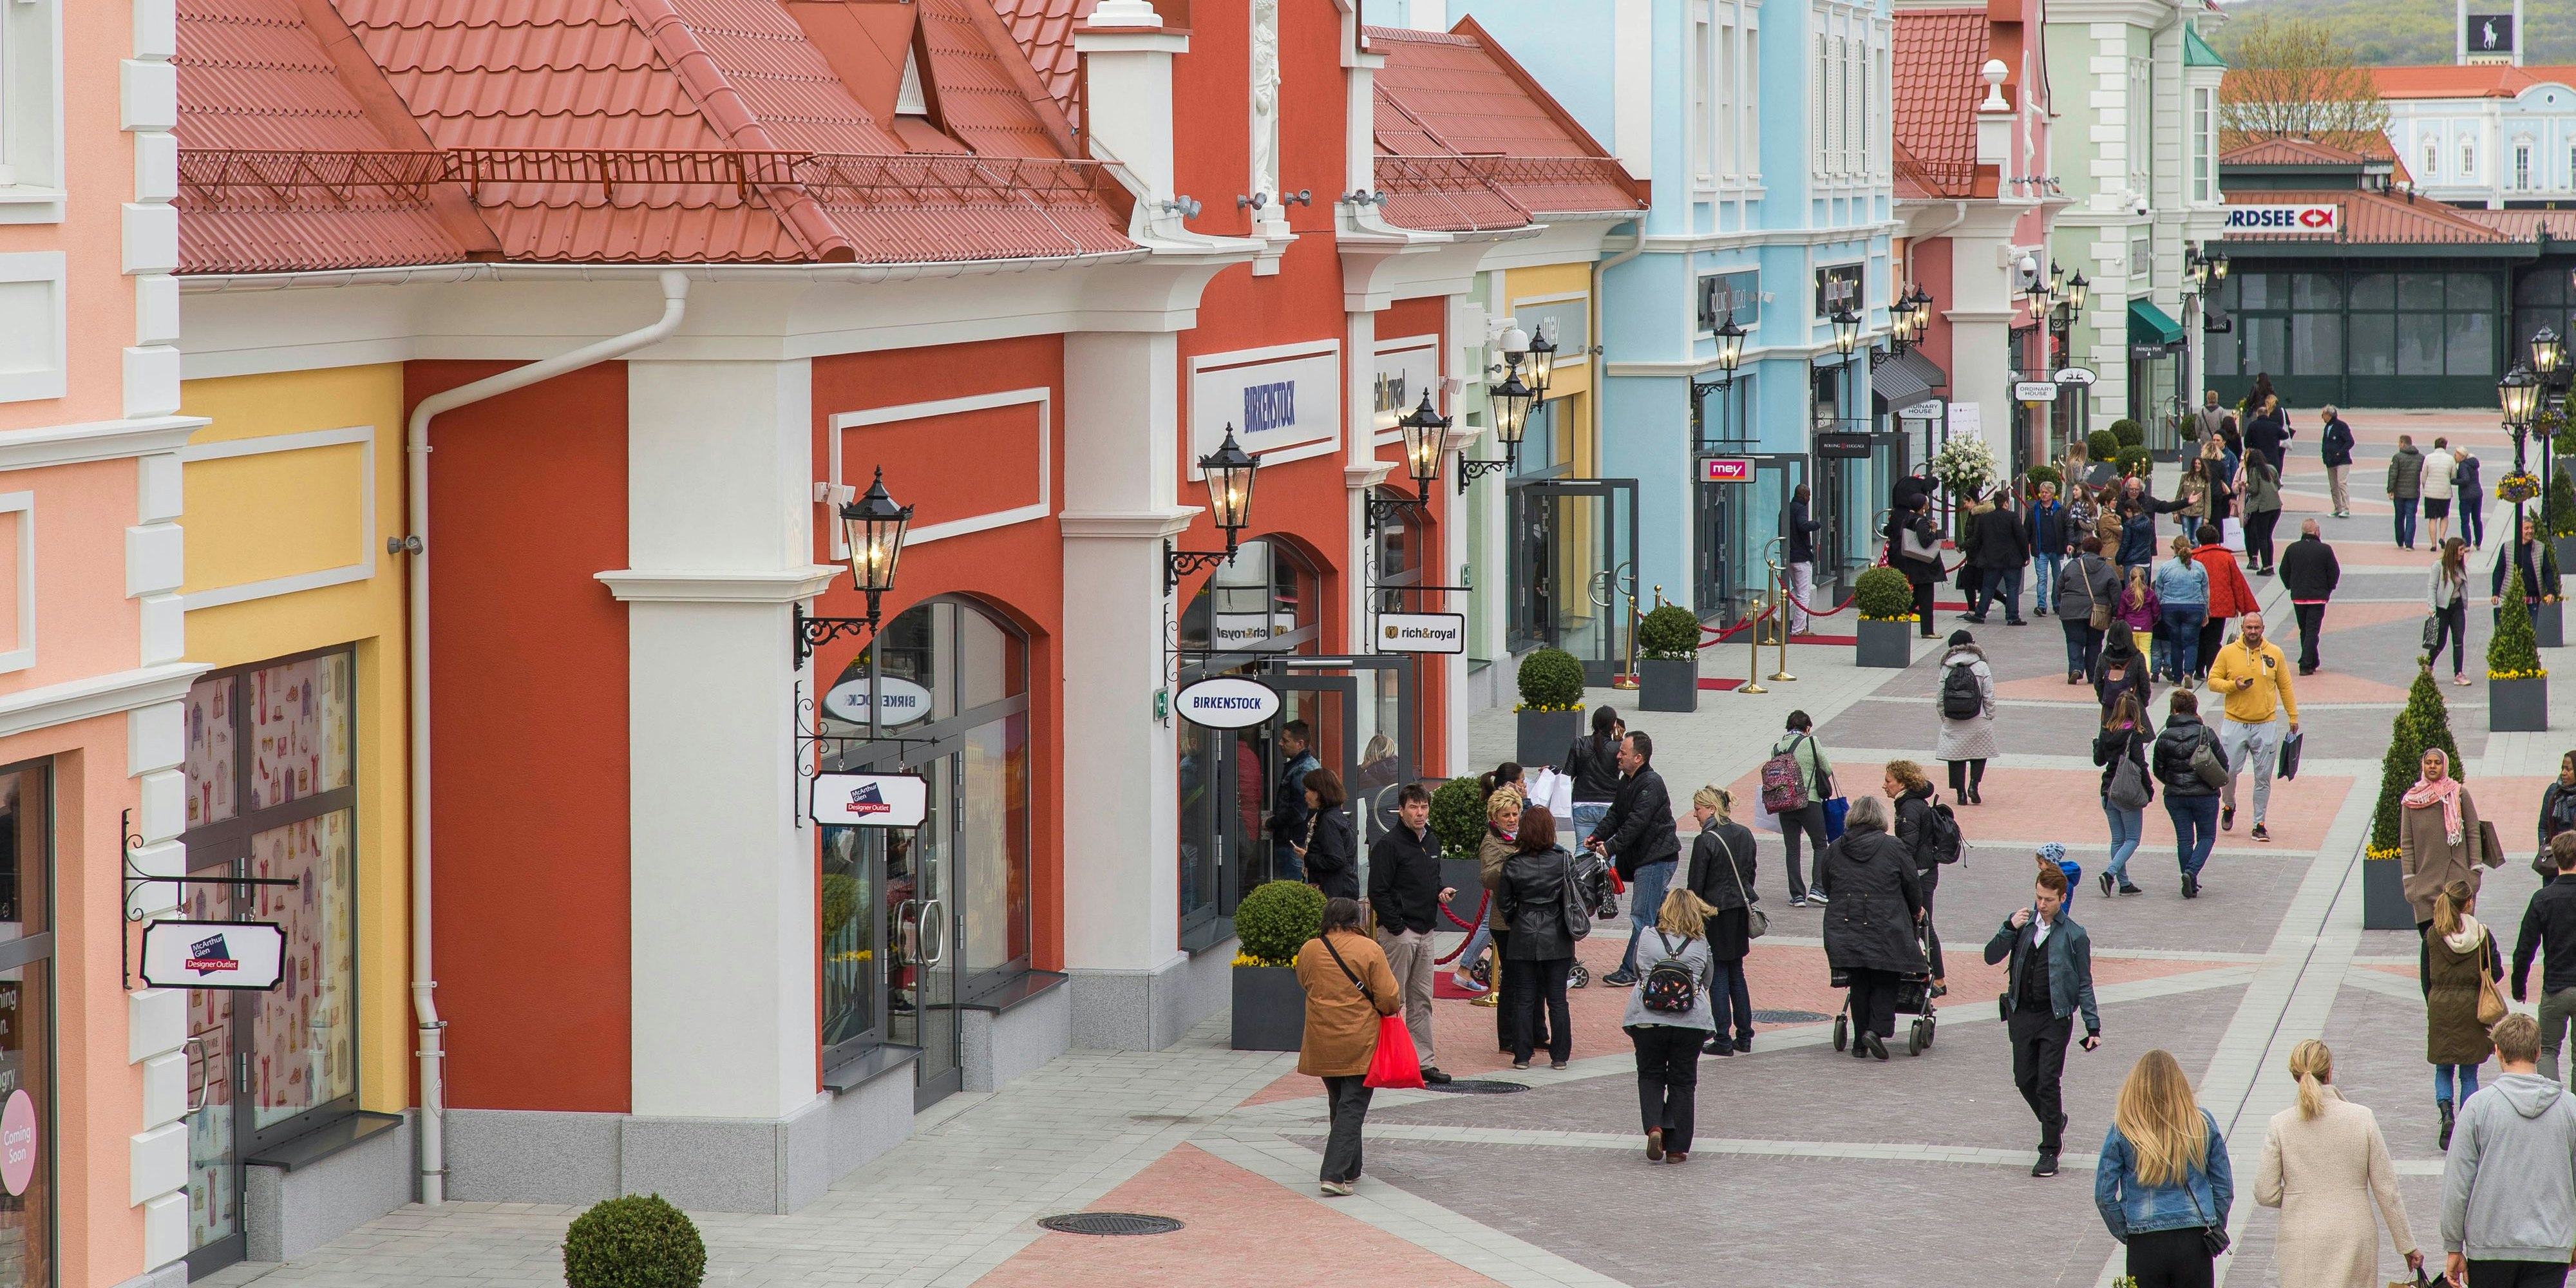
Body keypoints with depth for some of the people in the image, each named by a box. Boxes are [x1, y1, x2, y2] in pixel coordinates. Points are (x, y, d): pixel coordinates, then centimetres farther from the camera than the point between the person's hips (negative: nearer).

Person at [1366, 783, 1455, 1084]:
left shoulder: (1431, 844, 13)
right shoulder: (1389, 845, -12)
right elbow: (1378, 891, -15)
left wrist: (1442, 891, 5)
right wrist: (1397, 928, -18)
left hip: (1425, 932, 8)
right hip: (1398, 932, -8)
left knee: (1421, 1001, 11)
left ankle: (1423, 1060, 16)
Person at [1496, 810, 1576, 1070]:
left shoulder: (1513, 864, -7)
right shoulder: (1563, 860, -8)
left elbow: (1503, 901, 0)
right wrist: (1572, 926, 13)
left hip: (1523, 938, 0)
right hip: (1557, 939, 0)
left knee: (1523, 999, 7)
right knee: (1557, 999, 7)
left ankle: (1522, 1055, 7)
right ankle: (1560, 1055, 9)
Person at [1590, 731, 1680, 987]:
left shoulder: (1651, 784, -18)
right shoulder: (1627, 782, 13)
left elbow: (1636, 823, -24)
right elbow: (1616, 815, 16)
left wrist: (1612, 847, -26)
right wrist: (1597, 837, 1)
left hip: (1657, 858, -10)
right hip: (1642, 858, 10)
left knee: (1642, 916, -8)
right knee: (1658, 915, 15)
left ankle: (1631, 970, -6)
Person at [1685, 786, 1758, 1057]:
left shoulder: (1706, 841, -16)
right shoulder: (1745, 834, 5)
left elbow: (1696, 885, -13)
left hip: (1716, 912, -7)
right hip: (1741, 910, 7)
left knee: (1718, 976, 0)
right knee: (1736, 973, 15)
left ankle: (1722, 1040, 1)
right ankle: (1744, 1036, 17)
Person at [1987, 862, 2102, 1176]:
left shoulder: (2074, 936, -4)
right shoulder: (2022, 922, 4)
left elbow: (2084, 983, 2)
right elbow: (1991, 957, -1)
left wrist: (2093, 1026, -1)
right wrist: (2010, 928, -16)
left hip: (2055, 1017, -4)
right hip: (2022, 1014, 4)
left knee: (2048, 1083, -7)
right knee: (2024, 1079, 9)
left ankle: (2050, 1152, 1)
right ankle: (2055, 1122, 36)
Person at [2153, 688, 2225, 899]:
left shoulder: (2164, 738, -5)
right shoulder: (2206, 734, -9)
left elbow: (2158, 769, 3)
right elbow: (2223, 763, -3)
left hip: (2175, 795, 2)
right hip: (2204, 795, -2)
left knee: (2184, 839, 10)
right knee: (2206, 836, 11)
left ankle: (2191, 885, 10)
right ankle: (2191, 872, -12)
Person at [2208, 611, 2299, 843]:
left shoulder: (2274, 654, 4)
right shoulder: (2228, 653, 0)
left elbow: (2285, 687, 11)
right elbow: (2213, 681, 3)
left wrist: (2293, 716, 11)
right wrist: (2233, 686, -15)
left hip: (2266, 725, 1)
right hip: (2234, 724, -1)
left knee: (2263, 778, 2)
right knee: (2228, 771, -2)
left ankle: (2259, 825, 11)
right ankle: (2229, 807, 28)